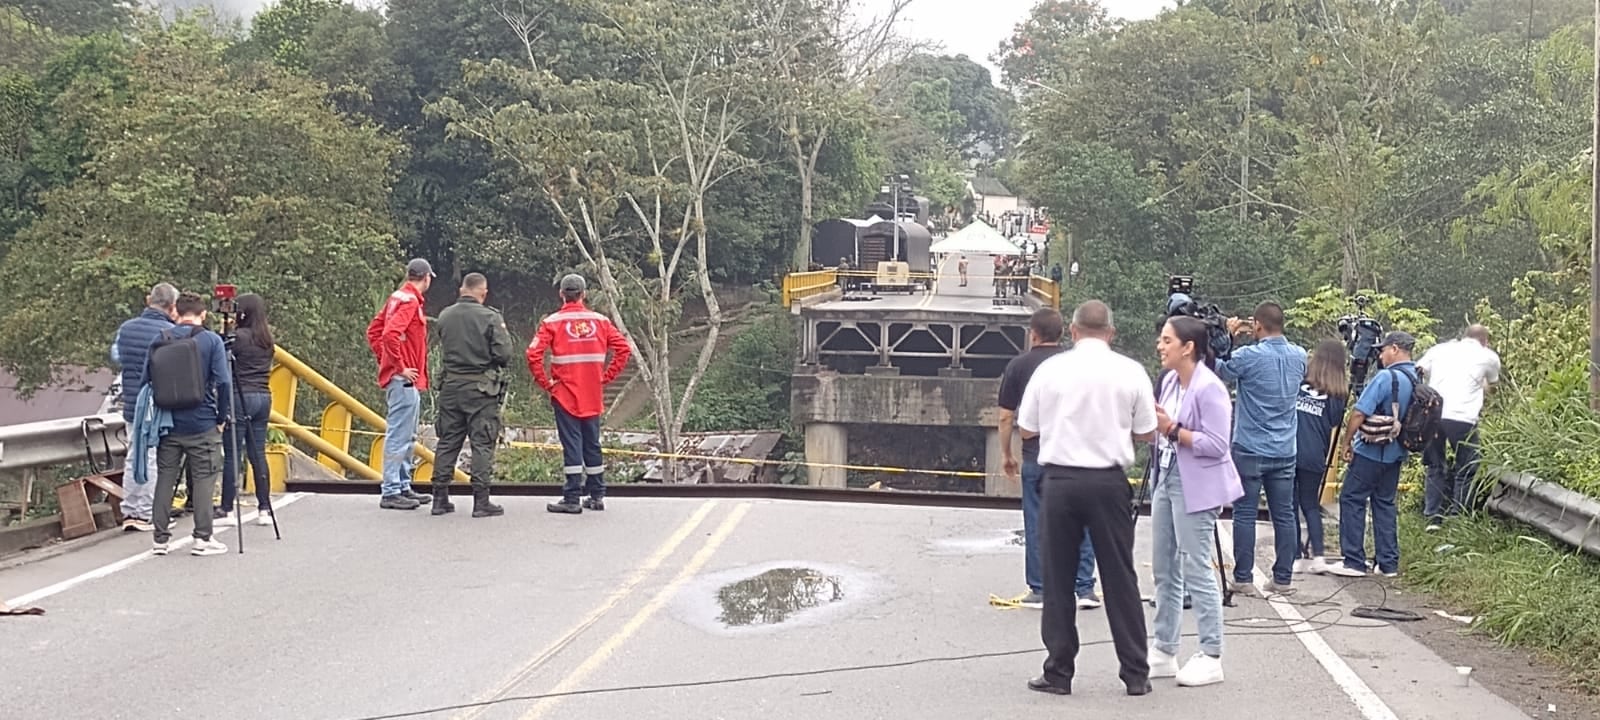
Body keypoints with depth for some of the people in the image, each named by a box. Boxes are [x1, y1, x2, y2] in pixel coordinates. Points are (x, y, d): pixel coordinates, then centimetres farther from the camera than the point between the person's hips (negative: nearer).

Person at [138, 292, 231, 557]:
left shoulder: (159, 341, 4)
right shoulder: (211, 340, -6)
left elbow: (144, 383, 6)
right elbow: (223, 382, -12)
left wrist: (156, 416, 16)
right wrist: (221, 417, -1)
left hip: (167, 424, 3)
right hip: (202, 425, -3)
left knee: (165, 479, 10)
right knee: (204, 478, 4)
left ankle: (160, 538, 12)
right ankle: (202, 538, 2)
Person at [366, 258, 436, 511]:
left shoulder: (397, 297, 16)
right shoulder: (410, 301, -13)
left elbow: (373, 331, 21)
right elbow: (390, 334, -26)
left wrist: (385, 362, 18)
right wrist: (400, 367, -18)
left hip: (403, 379, 10)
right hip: (405, 379, -10)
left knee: (407, 436, 16)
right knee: (399, 435, -8)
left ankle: (404, 487, 23)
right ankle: (391, 492, -6)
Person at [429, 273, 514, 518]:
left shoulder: (445, 317, 4)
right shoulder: (490, 317, -11)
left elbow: (443, 348, 10)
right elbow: (504, 354, -14)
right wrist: (493, 365, 6)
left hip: (451, 385, 5)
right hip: (481, 388, -5)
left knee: (447, 442, 12)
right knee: (482, 443, 0)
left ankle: (440, 498, 15)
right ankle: (481, 501, -1)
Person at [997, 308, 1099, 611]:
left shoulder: (1018, 365, 0)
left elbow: (1006, 417, 1)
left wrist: (1006, 454, 13)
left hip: (1035, 453, -1)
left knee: (1036, 524, 6)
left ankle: (1039, 590, 10)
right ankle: (1085, 589, 6)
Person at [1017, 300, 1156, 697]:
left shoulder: (1050, 369, -2)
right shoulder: (1130, 371, -1)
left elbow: (1026, 429, 5)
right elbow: (1147, 433, 4)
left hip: (1060, 479, 0)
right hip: (1108, 481, 0)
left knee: (1058, 578, 7)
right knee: (1119, 577, 8)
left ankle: (1058, 672, 11)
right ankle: (1136, 673, 12)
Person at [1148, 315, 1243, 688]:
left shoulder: (1209, 387, -16)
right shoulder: (1169, 382, 11)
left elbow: (1217, 444, -20)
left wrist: (1172, 429, -23)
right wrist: (1155, 426, 2)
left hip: (1196, 486, -9)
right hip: (1167, 479, 9)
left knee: (1197, 570, -6)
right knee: (1164, 570, 12)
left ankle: (1211, 657, 2)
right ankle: (1164, 651, 21)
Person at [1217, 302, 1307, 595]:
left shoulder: (1248, 356, -14)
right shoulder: (1299, 356, 3)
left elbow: (1219, 371, 0)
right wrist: (1261, 339, 16)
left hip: (1250, 450, -5)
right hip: (1285, 451, 5)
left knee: (1245, 514, 1)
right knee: (1284, 515, 7)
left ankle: (1243, 579, 3)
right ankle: (1283, 578, 12)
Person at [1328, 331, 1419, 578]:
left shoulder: (1386, 377, -18)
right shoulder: (1419, 380, 5)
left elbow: (1360, 413, -19)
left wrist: (1347, 442, -10)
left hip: (1370, 452, -8)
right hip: (1396, 454, 8)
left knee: (1352, 500, 0)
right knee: (1385, 503, 14)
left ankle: (1354, 562, -2)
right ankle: (1389, 563, 13)